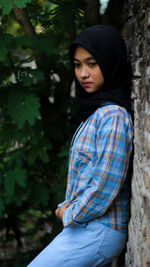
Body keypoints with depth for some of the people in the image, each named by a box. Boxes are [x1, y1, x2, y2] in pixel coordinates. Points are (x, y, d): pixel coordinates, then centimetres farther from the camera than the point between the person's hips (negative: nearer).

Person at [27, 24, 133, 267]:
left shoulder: (113, 116, -17)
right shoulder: (95, 112, 13)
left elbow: (105, 188, -21)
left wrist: (70, 215, -7)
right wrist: (67, 206, 6)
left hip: (95, 233, -9)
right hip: (85, 228, 9)